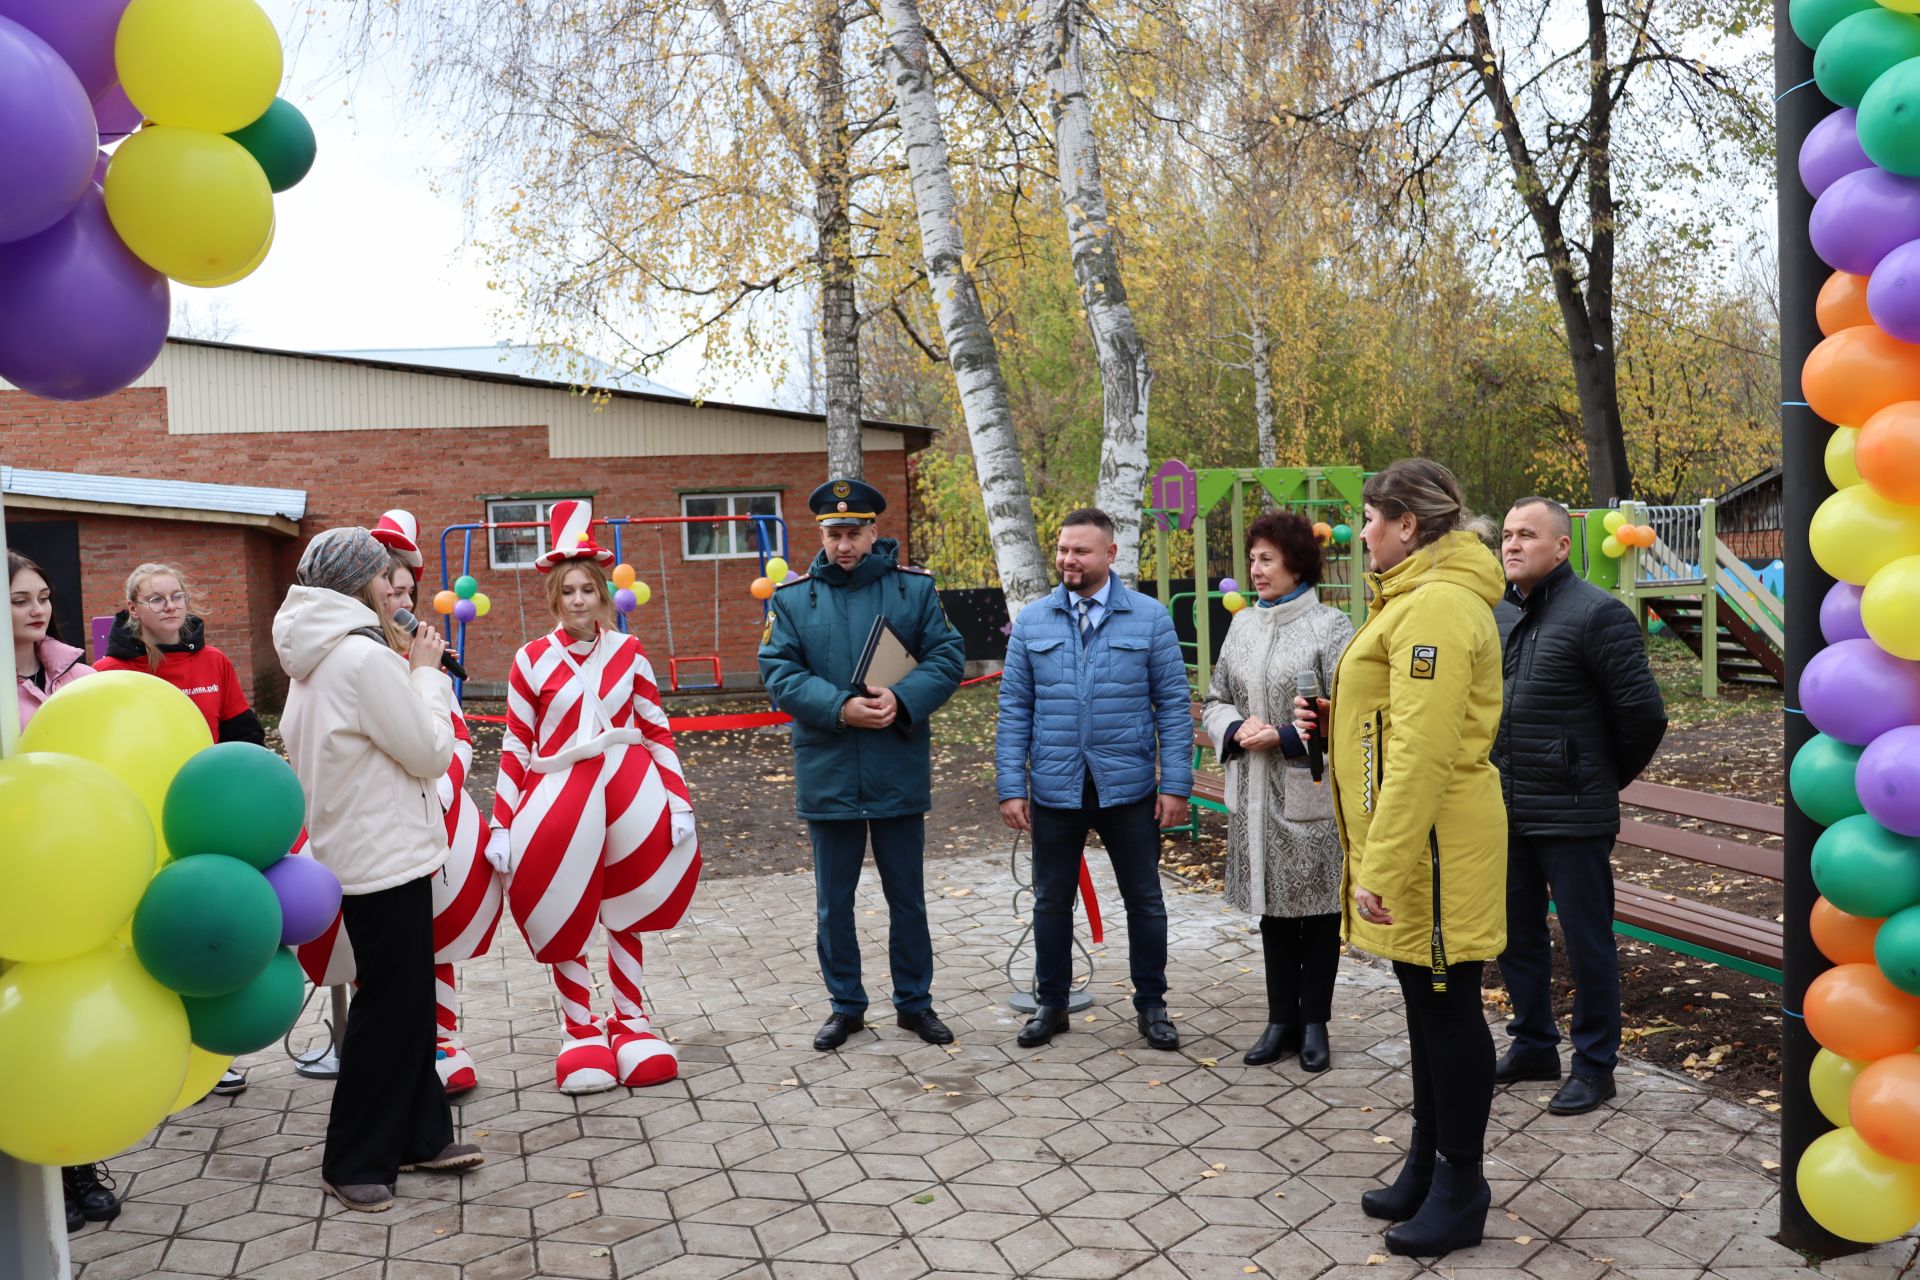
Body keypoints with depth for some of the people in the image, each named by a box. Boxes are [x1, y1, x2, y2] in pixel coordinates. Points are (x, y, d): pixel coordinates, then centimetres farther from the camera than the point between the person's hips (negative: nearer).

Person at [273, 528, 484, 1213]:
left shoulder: (317, 657, 9)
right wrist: (424, 670, -6)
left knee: (407, 997, 18)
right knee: (389, 1006, 2)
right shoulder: (366, 657, -21)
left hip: (355, 846, 10)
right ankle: (353, 1163, 14)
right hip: (386, 855, -10)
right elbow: (431, 752, -17)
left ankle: (420, 1136, 29)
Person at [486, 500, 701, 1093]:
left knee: (625, 913, 13)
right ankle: (579, 1029, 25)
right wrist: (500, 825, -3)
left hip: (630, 796, 1)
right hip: (558, 799, -1)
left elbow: (658, 732, 6)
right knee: (564, 922, 6)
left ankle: (630, 1021, 29)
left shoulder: (629, 654, 3)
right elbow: (515, 749, 0)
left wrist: (680, 802, 0)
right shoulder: (531, 660, -1)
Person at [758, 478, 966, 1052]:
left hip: (900, 773, 0)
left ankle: (914, 1002, 29)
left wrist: (903, 699, -20)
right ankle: (845, 1005, 28)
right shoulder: (791, 596, 0)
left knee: (907, 896, 13)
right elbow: (779, 671, -7)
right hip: (827, 773, 0)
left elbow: (948, 656, -3)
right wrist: (841, 708, -21)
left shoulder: (915, 587, 0)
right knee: (833, 901, 11)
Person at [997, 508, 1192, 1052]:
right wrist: (1012, 787, -3)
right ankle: (1050, 1003, 30)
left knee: (1145, 900, 10)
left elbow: (1173, 705, -2)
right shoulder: (1032, 621, 1)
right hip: (1055, 789, 1)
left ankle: (1151, 1004, 28)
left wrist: (1175, 783, -7)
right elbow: (1014, 710, 2)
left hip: (1128, 788, -1)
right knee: (1051, 901, 13)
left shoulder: (1150, 617, -3)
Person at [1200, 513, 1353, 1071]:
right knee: (1272, 908, 13)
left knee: (1318, 908, 7)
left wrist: (1284, 737, -17)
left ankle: (1314, 1023, 21)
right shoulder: (1243, 624, 9)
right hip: (1255, 793, 5)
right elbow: (1216, 700, 13)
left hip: (1312, 791, -5)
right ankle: (1282, 1020, 25)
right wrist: (1236, 730, -7)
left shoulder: (1330, 626, -7)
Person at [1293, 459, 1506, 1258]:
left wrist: (1384, 867, -25)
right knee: (1425, 1001, 18)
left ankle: (1461, 1189, 16)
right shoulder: (1415, 598, 16)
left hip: (1433, 842, -10)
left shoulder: (1437, 606, -18)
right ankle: (1428, 1166, 32)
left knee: (1448, 1005, 2)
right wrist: (1337, 718, 5)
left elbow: (1422, 751, -24)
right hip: (1409, 838, 11)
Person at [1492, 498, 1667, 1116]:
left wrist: (1607, 778, -1)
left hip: (1572, 815, -7)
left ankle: (1594, 1065, 21)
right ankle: (1533, 1045, 34)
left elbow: (1644, 712, -13)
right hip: (1508, 810, 7)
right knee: (1515, 932, 17)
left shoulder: (1595, 613, -14)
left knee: (1587, 941, 6)